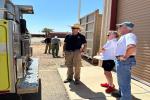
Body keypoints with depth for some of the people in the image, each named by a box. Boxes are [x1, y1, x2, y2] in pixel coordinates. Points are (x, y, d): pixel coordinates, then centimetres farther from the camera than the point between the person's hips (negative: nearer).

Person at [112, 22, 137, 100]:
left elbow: (132, 47, -40)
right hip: (120, 61, 11)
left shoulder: (129, 35, -19)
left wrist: (125, 57, -27)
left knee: (124, 81, 1)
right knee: (121, 80, 25)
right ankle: (121, 93, 44)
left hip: (124, 61, -11)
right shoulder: (124, 36, 14)